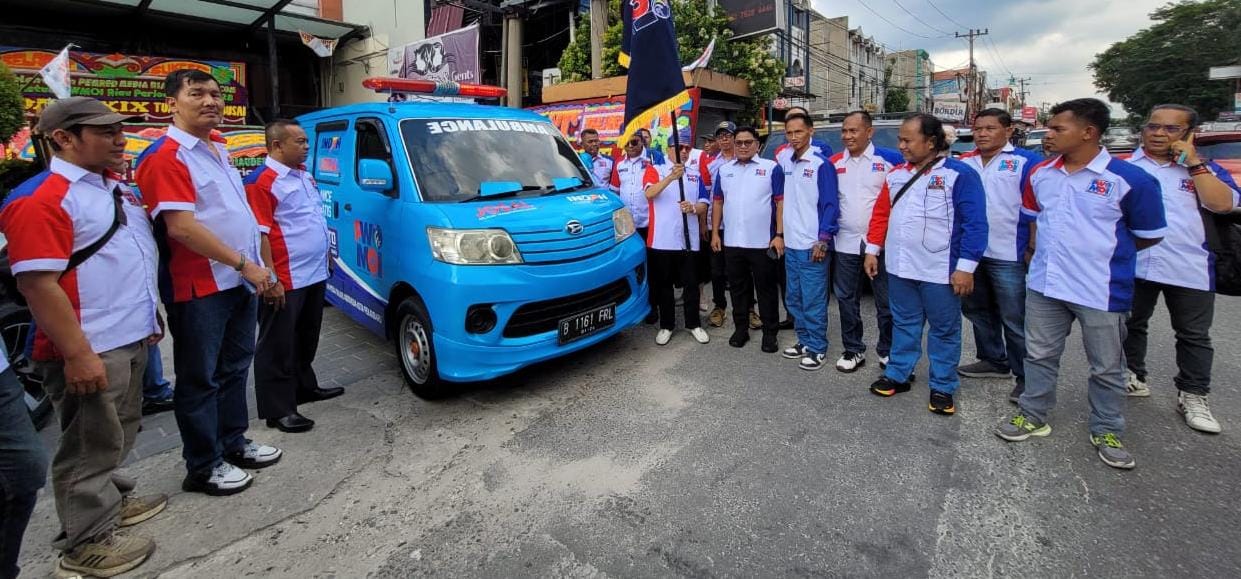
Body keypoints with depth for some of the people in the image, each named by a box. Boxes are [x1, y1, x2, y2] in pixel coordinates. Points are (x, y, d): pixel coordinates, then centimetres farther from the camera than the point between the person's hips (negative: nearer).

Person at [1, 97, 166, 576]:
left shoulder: (116, 186, 12)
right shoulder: (41, 198, -17)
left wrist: (151, 316, 22)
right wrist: (77, 353, -24)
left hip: (131, 338, 9)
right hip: (91, 349, -9)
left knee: (117, 434, 23)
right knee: (91, 445, 4)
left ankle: (113, 499, 41)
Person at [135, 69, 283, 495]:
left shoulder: (219, 150, 14)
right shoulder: (166, 156, -13)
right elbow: (182, 226, -21)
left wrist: (256, 267, 14)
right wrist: (243, 264, -18)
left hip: (240, 282, 9)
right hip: (200, 288, -9)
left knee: (234, 368, 18)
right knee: (201, 379, 3)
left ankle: (233, 443, 33)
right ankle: (204, 467, 16)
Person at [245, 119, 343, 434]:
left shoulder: (304, 175, 14)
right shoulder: (262, 181, -14)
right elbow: (259, 234, -18)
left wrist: (325, 257, 20)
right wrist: (271, 280, -21)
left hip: (315, 275, 9)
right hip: (285, 281, -9)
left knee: (306, 340, 21)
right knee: (278, 347, 1)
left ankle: (305, 387, 37)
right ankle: (278, 410, 9)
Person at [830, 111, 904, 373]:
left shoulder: (890, 159, -4)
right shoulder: (834, 162, 5)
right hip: (845, 243, 3)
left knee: (887, 301, 6)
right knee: (846, 299, 8)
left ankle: (888, 351, 22)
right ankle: (853, 350, 21)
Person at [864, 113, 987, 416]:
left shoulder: (960, 174, -9)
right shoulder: (896, 174, 8)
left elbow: (975, 223, -12)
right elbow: (881, 213, 14)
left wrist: (966, 267, -16)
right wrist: (872, 250, 9)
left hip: (941, 272, -5)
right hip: (899, 268, 5)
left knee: (944, 330, 8)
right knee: (904, 325, 16)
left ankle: (942, 387, 20)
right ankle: (898, 375, 29)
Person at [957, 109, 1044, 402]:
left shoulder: (1026, 162, -6)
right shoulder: (963, 164, 9)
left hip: (1009, 256, -6)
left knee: (1015, 320, 0)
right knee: (978, 311, 17)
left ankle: (1025, 377, 11)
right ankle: (994, 361, 34)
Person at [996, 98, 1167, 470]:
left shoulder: (1129, 179, -13)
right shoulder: (1040, 174, 1)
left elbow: (1150, 235, -1)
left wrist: (1103, 253, 7)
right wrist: (1037, 252, 9)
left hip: (1102, 291, -4)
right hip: (1044, 285, 4)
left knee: (1107, 368, 12)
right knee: (1040, 356, 15)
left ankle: (1107, 432, 28)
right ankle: (1032, 416, 30)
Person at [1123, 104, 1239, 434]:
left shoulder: (1203, 168, 4)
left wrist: (1193, 162, -11)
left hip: (1190, 269, 0)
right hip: (1133, 266, 0)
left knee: (1194, 335, 8)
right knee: (1131, 326, 13)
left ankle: (1193, 396, 19)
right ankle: (1133, 378, 29)